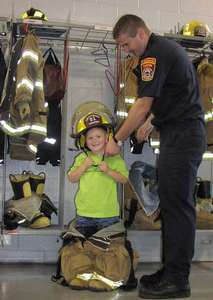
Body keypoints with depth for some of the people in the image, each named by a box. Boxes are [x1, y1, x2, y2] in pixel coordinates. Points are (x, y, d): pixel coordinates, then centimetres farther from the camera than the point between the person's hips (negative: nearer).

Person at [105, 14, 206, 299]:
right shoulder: (166, 47, 19)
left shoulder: (154, 54, -12)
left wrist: (117, 140, -9)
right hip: (180, 133, 10)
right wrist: (151, 121, 26)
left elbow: (142, 105, -16)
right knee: (172, 202, 10)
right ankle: (170, 270, 16)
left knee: (177, 204, -8)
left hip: (182, 136, -10)